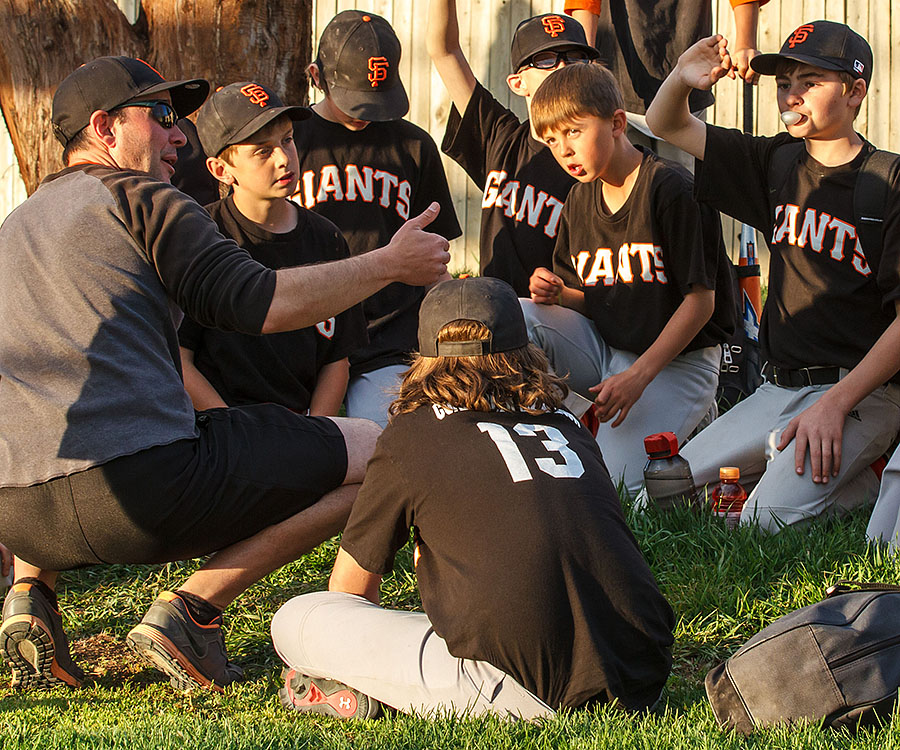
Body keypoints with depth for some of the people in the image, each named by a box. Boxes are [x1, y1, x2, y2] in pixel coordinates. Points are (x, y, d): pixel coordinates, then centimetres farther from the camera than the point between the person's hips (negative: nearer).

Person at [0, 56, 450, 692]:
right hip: (141, 489, -7)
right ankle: (193, 609, -4)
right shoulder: (143, 197, 5)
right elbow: (259, 304, -5)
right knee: (379, 452, 2)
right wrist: (388, 264, 6)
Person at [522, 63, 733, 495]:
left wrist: (638, 376, -21)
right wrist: (558, 294, -9)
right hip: (601, 349, 6)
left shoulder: (671, 189, -16)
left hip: (674, 362, -6)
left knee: (611, 488, -21)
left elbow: (700, 299, -16)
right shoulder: (579, 202, 7)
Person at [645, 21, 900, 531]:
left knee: (768, 518, -26)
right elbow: (666, 126, 16)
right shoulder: (778, 164, 10)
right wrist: (681, 79, -8)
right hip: (779, 388, 7)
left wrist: (836, 403, -22)